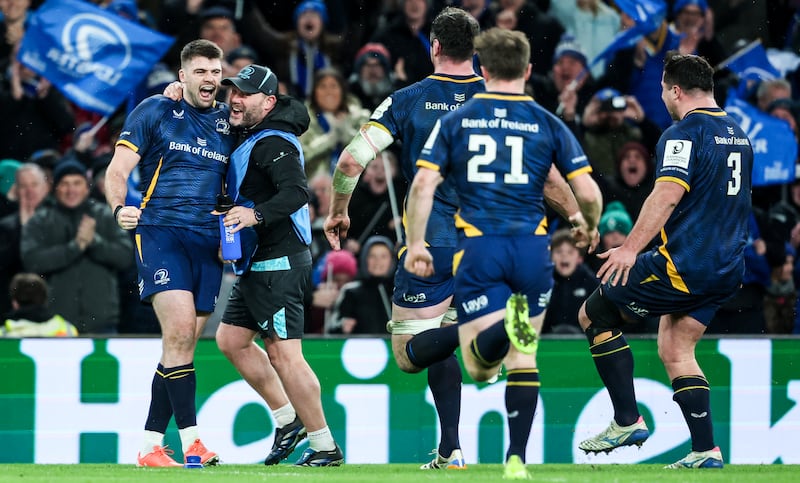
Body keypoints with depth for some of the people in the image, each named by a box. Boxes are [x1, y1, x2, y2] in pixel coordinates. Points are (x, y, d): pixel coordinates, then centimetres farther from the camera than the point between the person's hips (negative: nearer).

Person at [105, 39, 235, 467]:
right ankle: (191, 442, -21)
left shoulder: (229, 120, 15)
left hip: (208, 242, 5)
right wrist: (119, 209, -17)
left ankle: (150, 446, 11)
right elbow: (118, 170, 1)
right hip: (161, 234, -5)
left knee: (182, 346, 4)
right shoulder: (155, 111, 4)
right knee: (180, 330, -20)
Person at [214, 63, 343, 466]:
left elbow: (297, 192, -29)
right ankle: (288, 419, 23)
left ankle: (325, 447, -9)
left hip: (278, 263, -11)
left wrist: (258, 214, -43)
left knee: (283, 354, -12)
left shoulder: (273, 143, -16)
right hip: (256, 265, 11)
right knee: (231, 339, 17)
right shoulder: (248, 138, 15)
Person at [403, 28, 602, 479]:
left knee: (480, 367, -4)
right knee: (524, 360, 14)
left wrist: (416, 243, 4)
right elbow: (588, 192, 1)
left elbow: (423, 184, -4)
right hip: (532, 248, 1)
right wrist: (589, 226, 22)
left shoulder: (455, 121, 6)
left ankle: (506, 326, -38)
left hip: (478, 248, -1)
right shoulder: (549, 125, 5)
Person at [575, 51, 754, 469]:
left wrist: (631, 247, -28)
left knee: (593, 315, 5)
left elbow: (668, 195, -25)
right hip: (727, 270, 9)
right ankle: (705, 451, 2)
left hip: (683, 266, -9)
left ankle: (627, 421, 1)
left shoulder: (683, 134, -13)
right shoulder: (737, 135, 15)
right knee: (674, 351, 14)